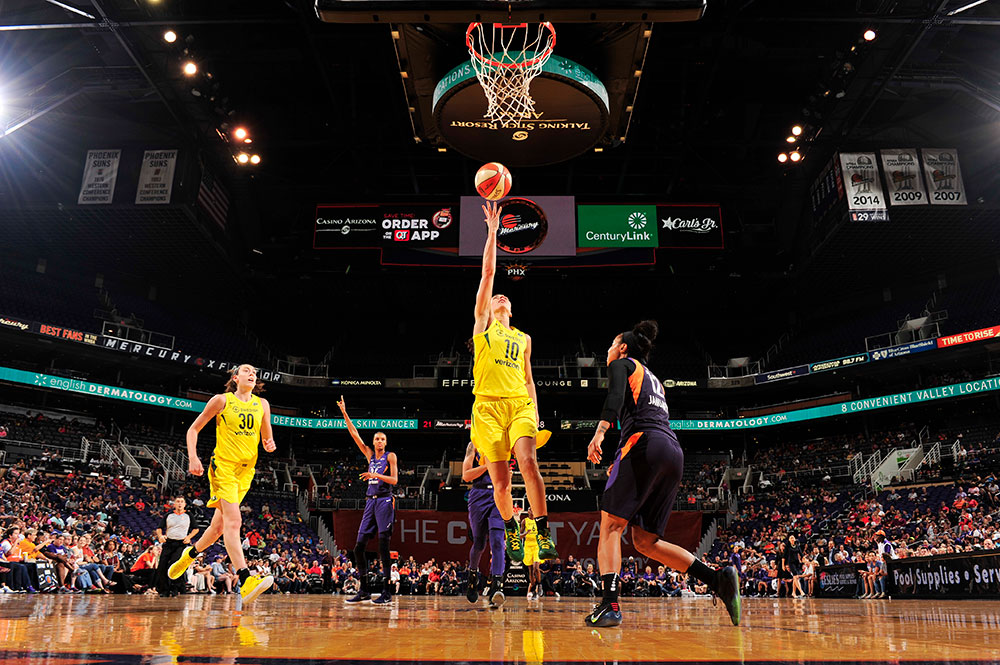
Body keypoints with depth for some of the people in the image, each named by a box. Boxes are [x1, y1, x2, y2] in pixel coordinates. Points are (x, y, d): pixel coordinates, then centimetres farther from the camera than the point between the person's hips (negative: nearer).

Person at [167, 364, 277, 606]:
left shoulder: (262, 404, 10)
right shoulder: (222, 400, -1)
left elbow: (266, 436, 18)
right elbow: (193, 429, 4)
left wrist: (269, 444, -5)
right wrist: (193, 457, -9)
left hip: (246, 470, 5)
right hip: (223, 465, -5)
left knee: (220, 525, 13)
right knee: (233, 521, -19)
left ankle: (190, 554, 42)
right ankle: (246, 582, -27)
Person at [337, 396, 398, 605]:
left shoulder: (390, 456, 3)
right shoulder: (370, 455, 17)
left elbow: (394, 479, -5)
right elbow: (355, 435, 15)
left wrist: (377, 475, -20)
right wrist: (344, 413, 11)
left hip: (384, 501, -6)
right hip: (370, 502, 6)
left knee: (383, 547, -11)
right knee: (359, 547, 2)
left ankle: (387, 592, -9)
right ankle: (364, 590, 11)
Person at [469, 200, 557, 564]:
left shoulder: (523, 338, 25)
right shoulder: (482, 323, 16)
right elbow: (488, 272, 10)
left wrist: (535, 412, 12)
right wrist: (492, 230, 7)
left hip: (519, 403, 2)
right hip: (488, 405, -2)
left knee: (528, 462, -19)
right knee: (500, 480, -2)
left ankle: (543, 533, -17)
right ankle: (510, 530, 21)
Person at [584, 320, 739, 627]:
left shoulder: (622, 364, 13)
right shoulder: (653, 379, 35)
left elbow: (615, 397, -9)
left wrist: (599, 432, -24)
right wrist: (624, 462, 38)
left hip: (645, 442, -7)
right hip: (675, 452, 7)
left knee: (611, 525, -6)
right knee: (645, 541, 9)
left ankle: (609, 605, -18)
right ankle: (717, 579, -4)